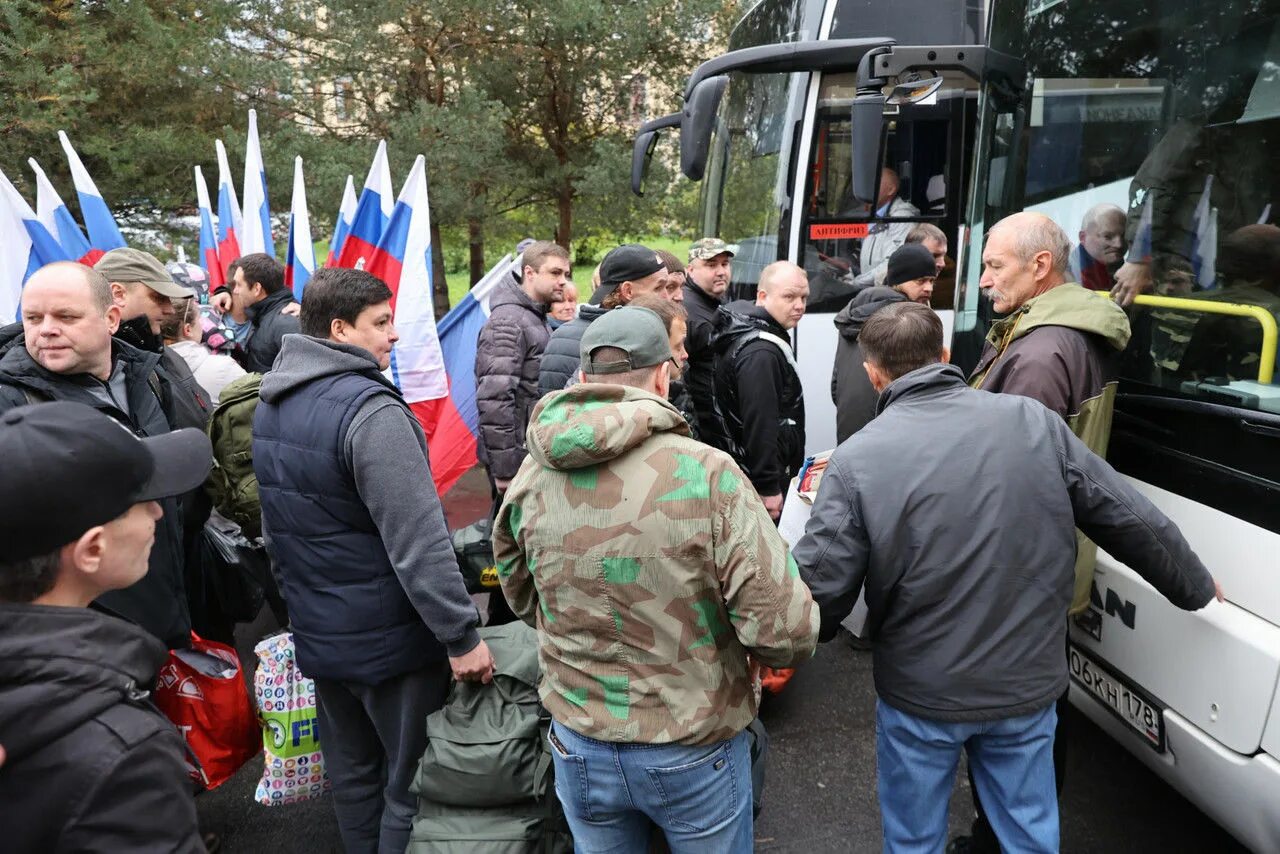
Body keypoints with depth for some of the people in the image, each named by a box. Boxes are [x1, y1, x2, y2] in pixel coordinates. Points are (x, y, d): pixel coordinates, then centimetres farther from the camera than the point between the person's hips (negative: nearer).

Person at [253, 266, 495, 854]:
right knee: (411, 783, 8)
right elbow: (418, 543, -26)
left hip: (317, 631, 8)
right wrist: (461, 635, -20)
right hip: (389, 636, -8)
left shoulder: (270, 406, 6)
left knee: (351, 772, 22)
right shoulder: (370, 411, -23)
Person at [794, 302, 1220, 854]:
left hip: (920, 694, -2)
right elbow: (1134, 521, 1)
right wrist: (1196, 587, 20)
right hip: (1028, 684, 3)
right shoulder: (1034, 421, -7)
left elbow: (819, 587, -18)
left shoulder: (857, 459, -17)